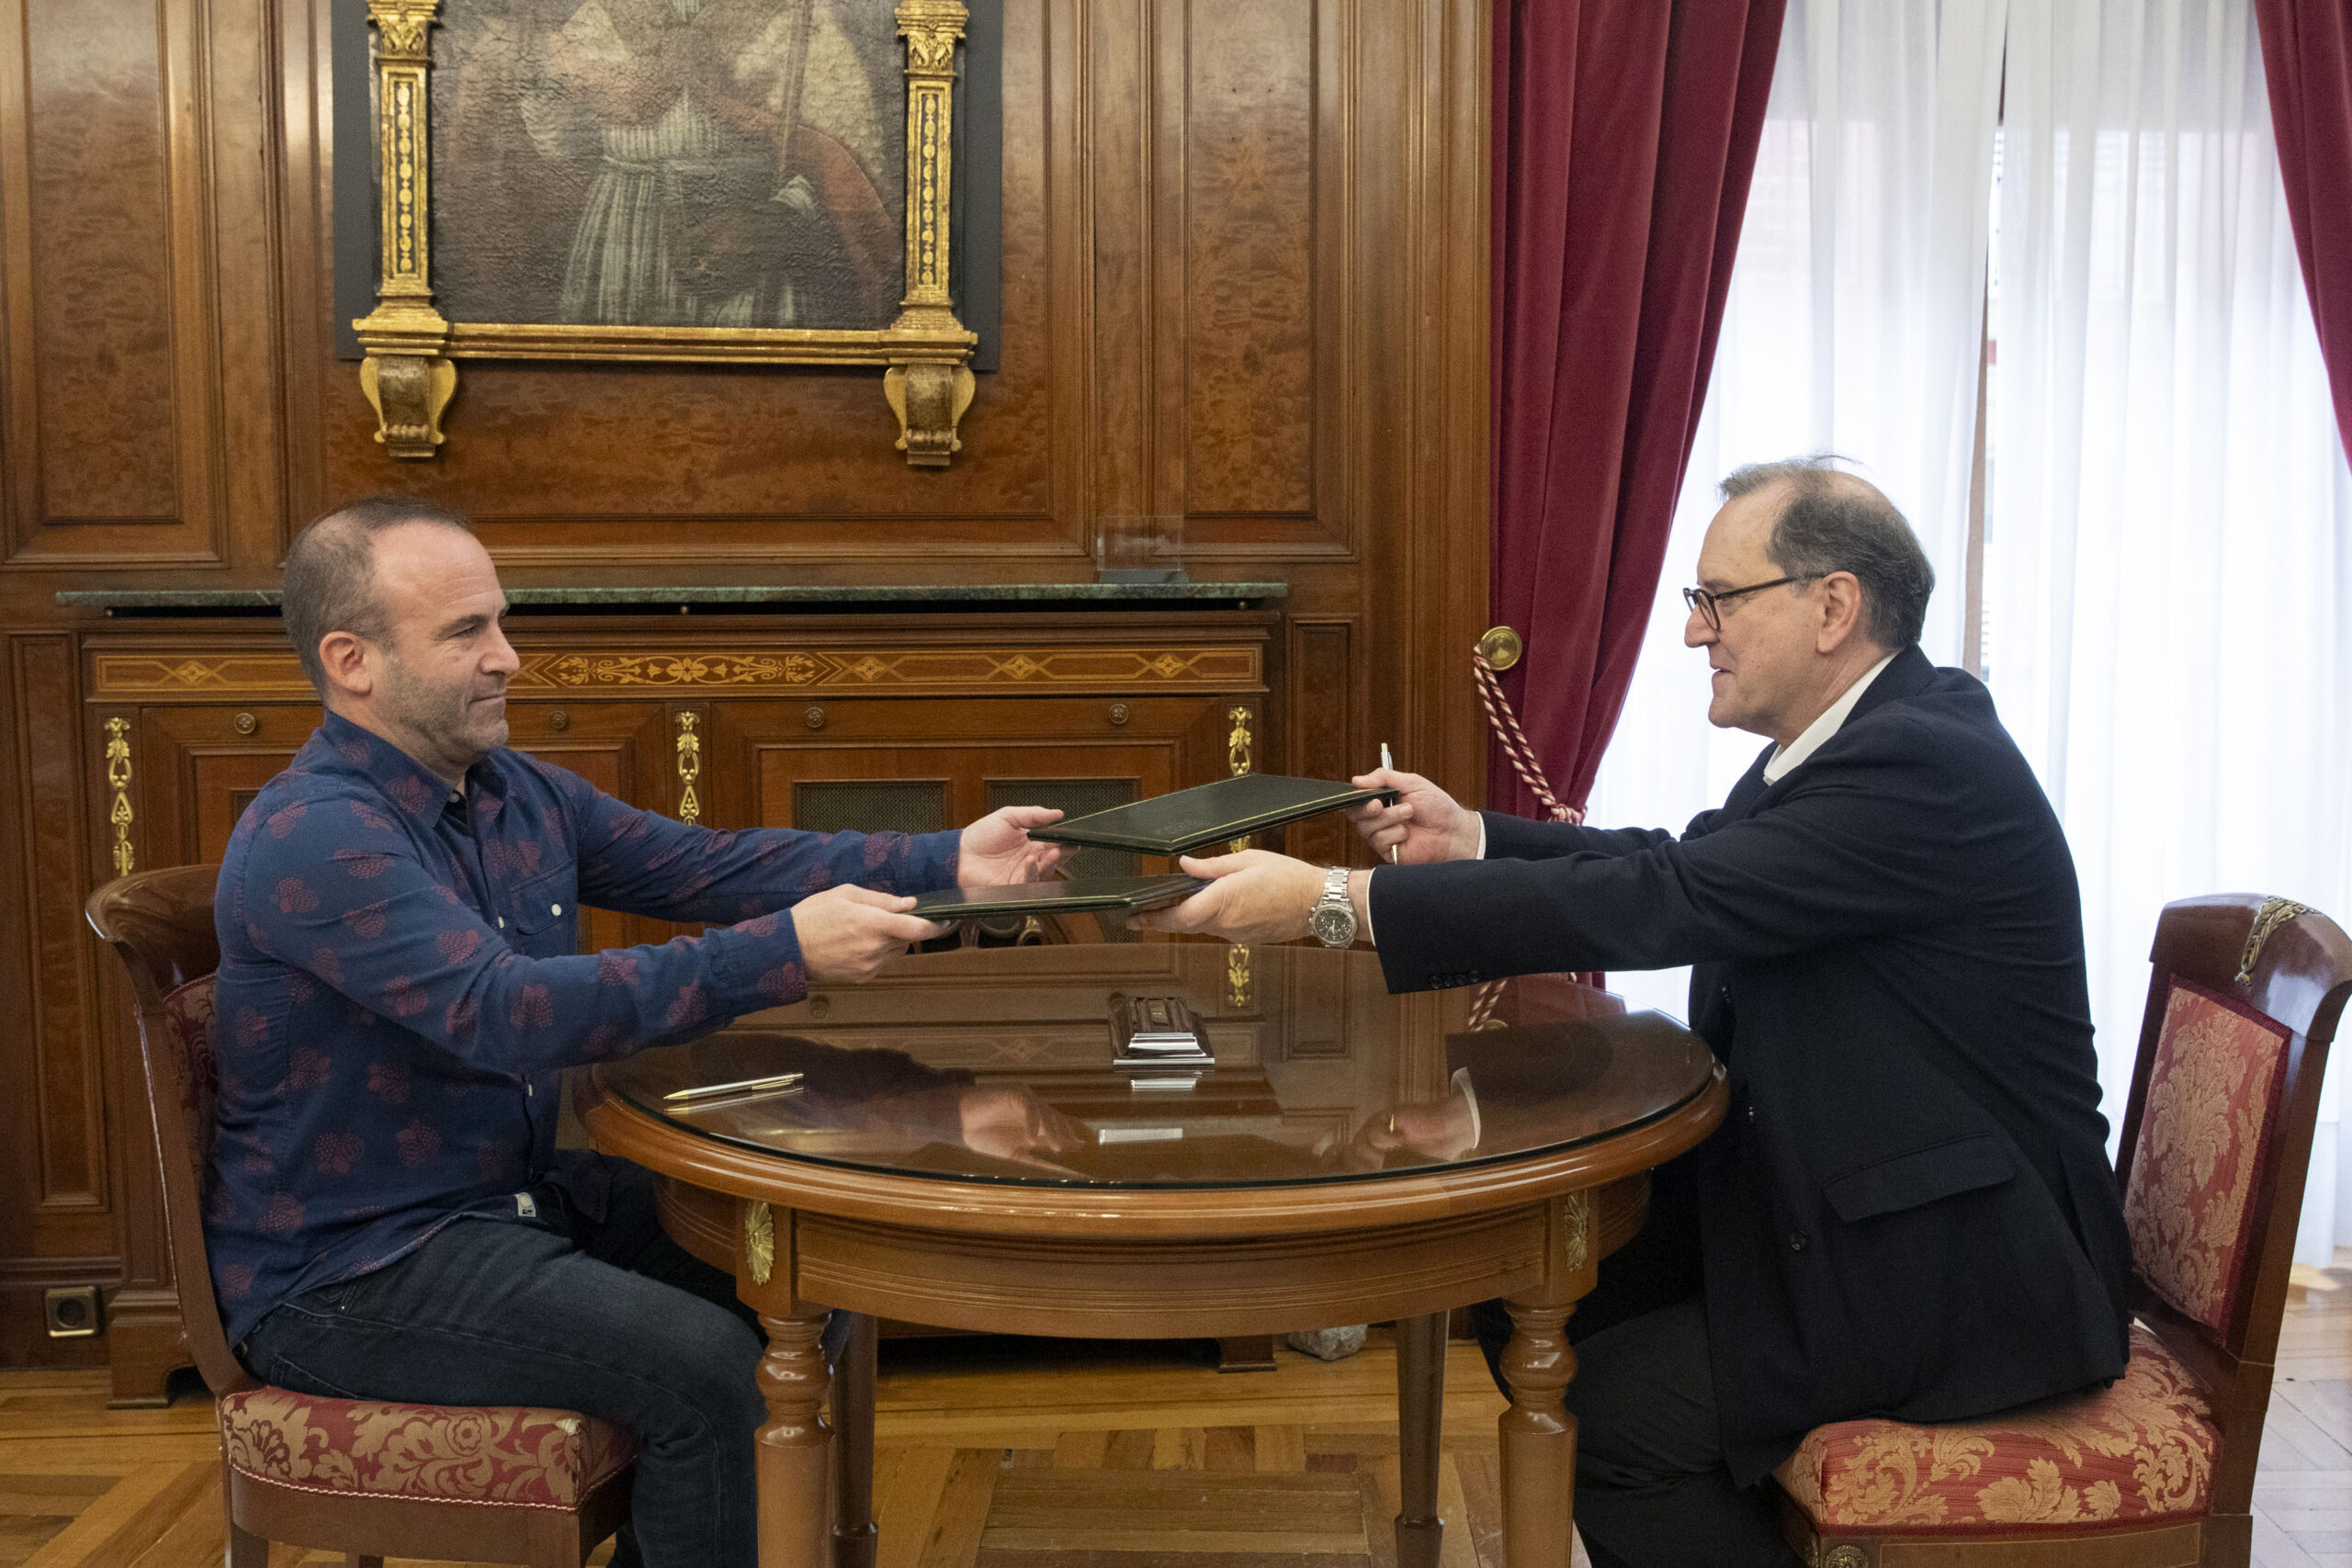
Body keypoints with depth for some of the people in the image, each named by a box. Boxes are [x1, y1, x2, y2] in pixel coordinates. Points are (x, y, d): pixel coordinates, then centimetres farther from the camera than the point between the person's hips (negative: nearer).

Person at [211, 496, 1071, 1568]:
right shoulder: (311, 838, -22)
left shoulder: (520, 795, 6)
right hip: (348, 1274, -9)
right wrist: (784, 955, -37)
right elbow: (509, 1013, -34)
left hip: (516, 1196, 9)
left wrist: (941, 864, -5)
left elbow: (712, 866, 6)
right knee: (703, 1364, -22)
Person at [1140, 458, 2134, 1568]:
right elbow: (1680, 864, 16)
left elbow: (1661, 905, -31)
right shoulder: (1869, 737, 5)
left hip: (1968, 1267, -9)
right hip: (1831, 1202, 9)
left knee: (1612, 1413, -16)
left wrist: (1338, 901, -30)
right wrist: (1473, 840, 3)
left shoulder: (1929, 763, -24)